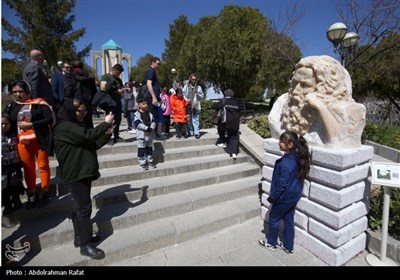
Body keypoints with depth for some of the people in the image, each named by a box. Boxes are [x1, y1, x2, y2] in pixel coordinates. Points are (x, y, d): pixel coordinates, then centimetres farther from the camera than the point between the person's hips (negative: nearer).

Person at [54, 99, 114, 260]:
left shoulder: (76, 125, 16)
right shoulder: (64, 127, -15)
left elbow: (93, 144, 13)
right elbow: (88, 136, -27)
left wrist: (107, 134, -1)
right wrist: (106, 123, -16)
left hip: (83, 172, 10)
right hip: (75, 174, -10)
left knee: (80, 206, 16)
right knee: (84, 207, -6)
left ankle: (80, 237, 29)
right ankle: (85, 245, 6)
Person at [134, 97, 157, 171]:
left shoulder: (149, 113, 10)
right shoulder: (137, 114, -7)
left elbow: (153, 122, 4)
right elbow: (138, 124, -17)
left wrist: (151, 128, -16)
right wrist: (147, 128, -23)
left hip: (150, 134, 5)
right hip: (141, 135, -5)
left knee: (149, 148, 15)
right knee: (141, 149, 1)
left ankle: (150, 162, 27)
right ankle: (142, 163, 11)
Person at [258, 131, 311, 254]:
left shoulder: (286, 162, -30)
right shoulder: (297, 158, -2)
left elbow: (281, 184, -25)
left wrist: (272, 197, -12)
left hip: (284, 197, -8)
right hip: (293, 196, 8)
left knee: (274, 218, 13)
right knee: (289, 220, 19)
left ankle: (272, 243, 32)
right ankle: (288, 246, 34)